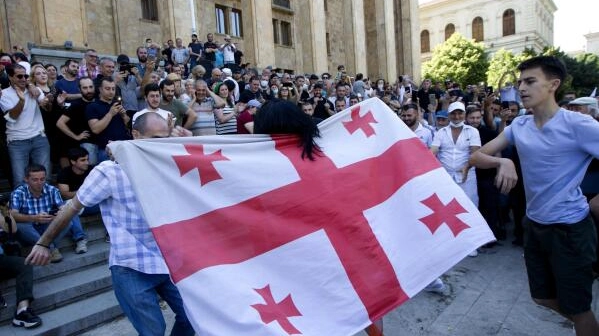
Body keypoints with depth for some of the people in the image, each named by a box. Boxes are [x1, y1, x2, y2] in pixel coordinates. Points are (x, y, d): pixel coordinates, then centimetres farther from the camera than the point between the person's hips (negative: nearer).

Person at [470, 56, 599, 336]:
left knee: (576, 308, 10)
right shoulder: (518, 126, -1)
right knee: (543, 297, 22)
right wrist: (502, 161, -20)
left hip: (569, 228, -6)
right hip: (534, 224, 6)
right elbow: (476, 157, -2)